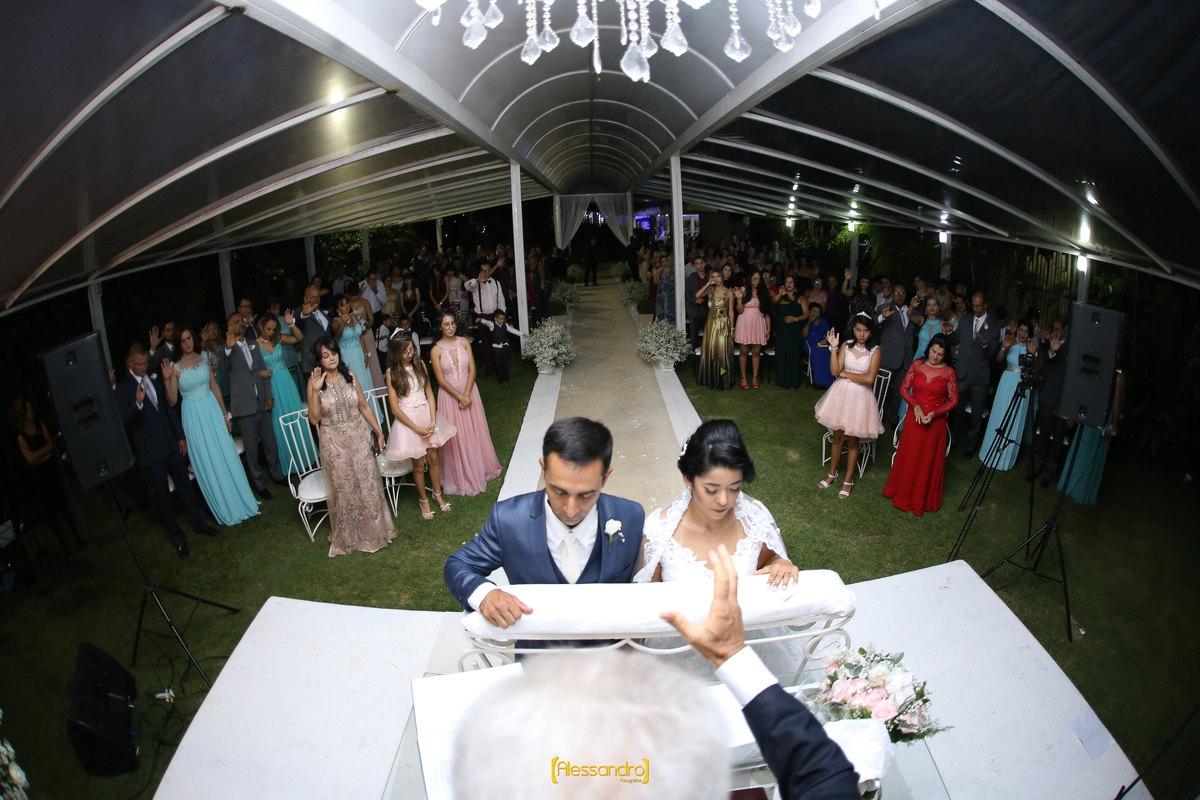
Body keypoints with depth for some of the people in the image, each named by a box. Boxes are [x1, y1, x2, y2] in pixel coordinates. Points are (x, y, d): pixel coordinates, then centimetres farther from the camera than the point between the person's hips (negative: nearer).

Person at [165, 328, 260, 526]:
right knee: (207, 464, 7)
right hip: (193, 417, -3)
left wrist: (225, 414, 8)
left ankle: (241, 501, 23)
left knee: (227, 458, 9)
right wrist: (167, 380, -24)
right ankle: (226, 510, 19)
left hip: (212, 410, 3)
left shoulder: (203, 358, 3)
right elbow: (172, 402, -9)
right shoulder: (175, 368, -8)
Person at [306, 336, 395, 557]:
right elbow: (314, 419, -13)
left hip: (359, 437, 2)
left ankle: (374, 530, 28)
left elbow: (364, 406, 9)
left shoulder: (350, 375, 0)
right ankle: (349, 537, 28)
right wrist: (316, 390, -23)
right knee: (344, 489, 8)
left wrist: (378, 431, 9)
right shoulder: (315, 382, -8)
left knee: (368, 484, 8)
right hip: (334, 443, -2)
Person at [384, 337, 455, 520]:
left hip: (427, 414, 4)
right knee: (419, 464, 7)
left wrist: (433, 421, -9)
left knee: (433, 458, 11)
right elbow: (395, 409, -11)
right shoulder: (392, 373, -10)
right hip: (408, 419, -3)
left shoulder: (420, 365, 2)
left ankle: (438, 494, 32)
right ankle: (423, 500, 27)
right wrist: (417, 429, -14)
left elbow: (429, 394, 3)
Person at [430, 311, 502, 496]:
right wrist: (459, 397, -16)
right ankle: (463, 476, 19)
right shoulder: (436, 350, -10)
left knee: (475, 431, 12)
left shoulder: (464, 343, -1)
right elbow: (441, 380, -11)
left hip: (469, 391, 3)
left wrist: (467, 395, -14)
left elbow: (472, 370, -3)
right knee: (456, 435, 5)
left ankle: (481, 467, 32)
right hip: (449, 395, -3)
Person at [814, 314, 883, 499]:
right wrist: (833, 348, -16)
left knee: (852, 441, 8)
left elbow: (869, 379, -16)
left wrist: (845, 374, -9)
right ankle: (832, 473, 32)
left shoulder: (875, 351, -7)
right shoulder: (846, 346, 0)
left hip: (860, 398, -2)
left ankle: (848, 480, 23)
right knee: (838, 437, 13)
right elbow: (834, 371, -9)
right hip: (841, 393, 2)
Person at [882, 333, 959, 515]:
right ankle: (904, 493, 28)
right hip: (914, 417, 2)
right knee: (909, 457, 10)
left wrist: (934, 413, -16)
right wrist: (915, 406, -14)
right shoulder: (917, 365, -3)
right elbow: (904, 389, 1)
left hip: (935, 421, -2)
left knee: (929, 460, 8)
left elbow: (953, 401, -3)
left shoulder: (949, 372, -8)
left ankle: (923, 498, 24)